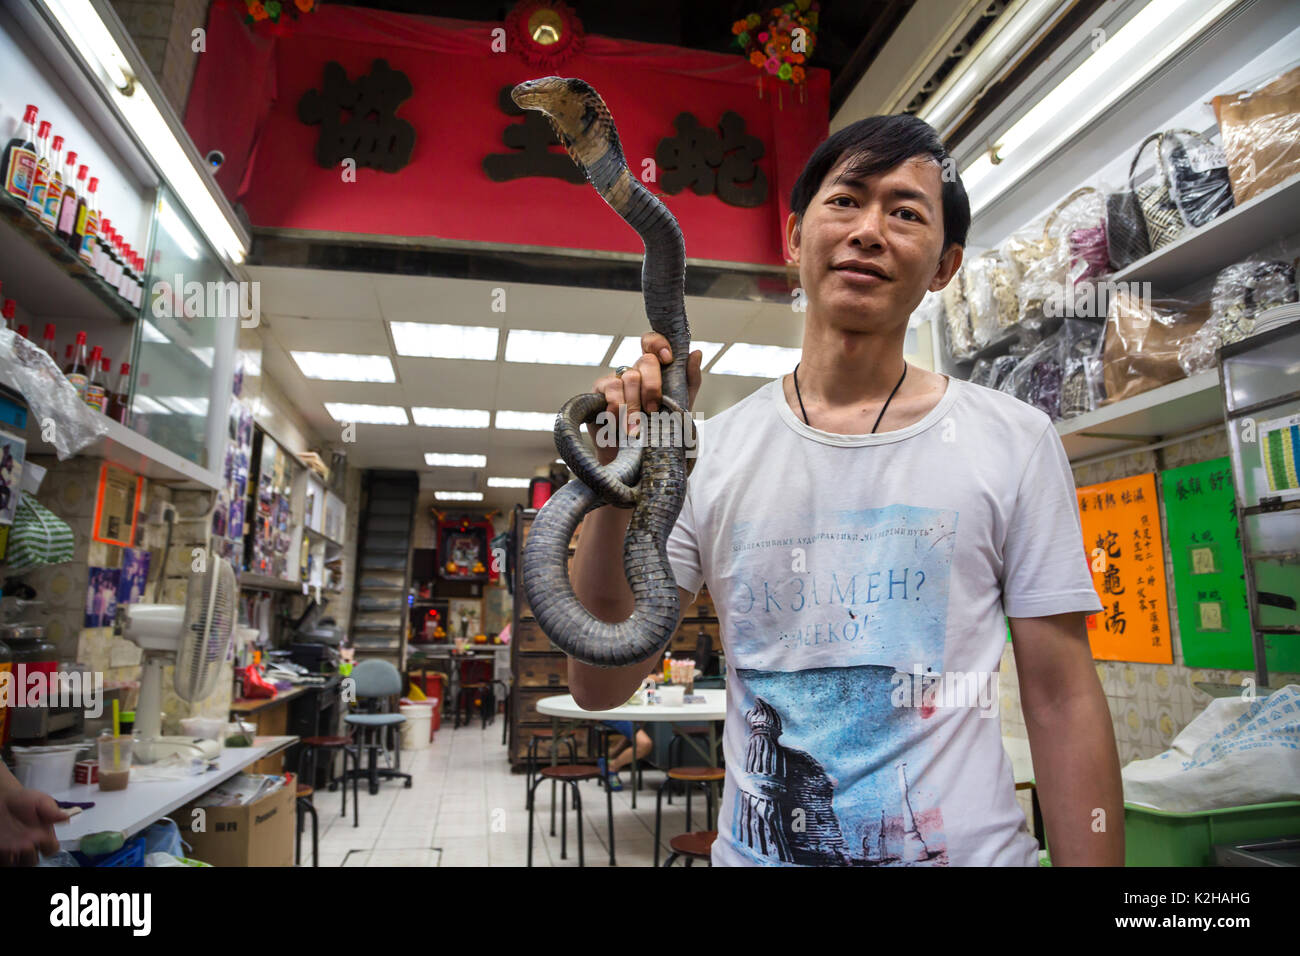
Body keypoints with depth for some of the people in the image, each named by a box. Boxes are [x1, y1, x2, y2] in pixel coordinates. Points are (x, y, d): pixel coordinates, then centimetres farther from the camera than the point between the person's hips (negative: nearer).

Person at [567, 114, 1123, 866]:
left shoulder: (1016, 442, -8)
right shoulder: (710, 452, -6)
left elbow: (1064, 702, -5)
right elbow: (600, 685, -7)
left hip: (972, 845, -1)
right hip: (754, 849, 2)